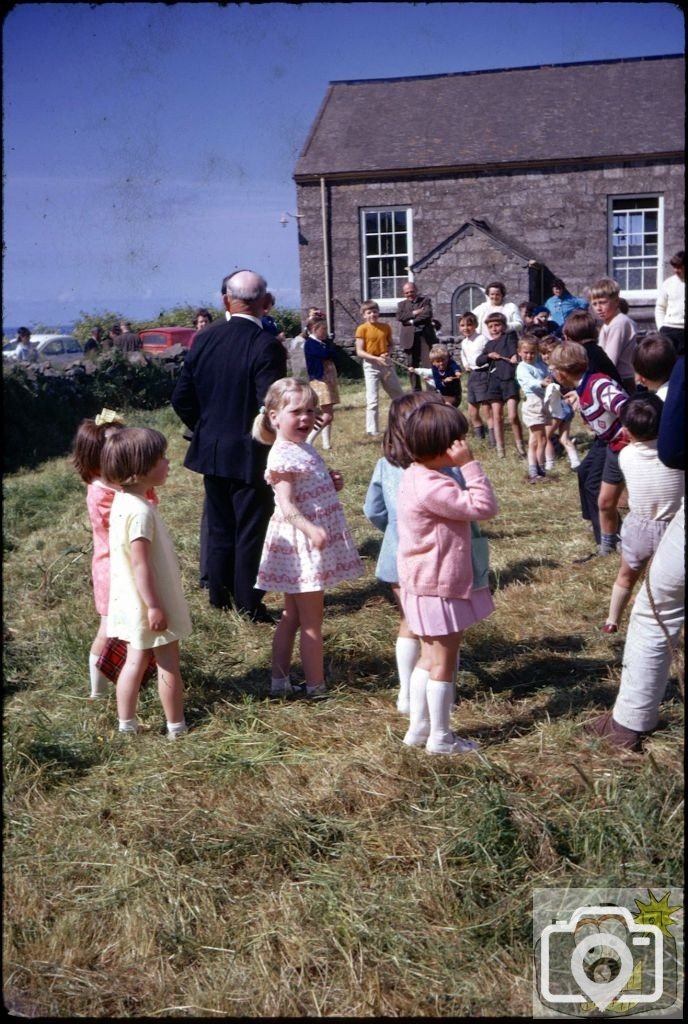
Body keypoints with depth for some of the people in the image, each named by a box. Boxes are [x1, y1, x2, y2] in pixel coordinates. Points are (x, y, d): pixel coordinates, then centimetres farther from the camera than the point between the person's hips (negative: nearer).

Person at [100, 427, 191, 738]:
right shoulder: (139, 511, -27)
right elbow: (140, 564, -27)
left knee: (135, 660, 18)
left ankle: (126, 723, 26)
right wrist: (154, 606, -23)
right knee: (168, 664, 6)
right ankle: (176, 727, 19)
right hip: (149, 602, -9)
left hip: (133, 602, 9)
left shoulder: (123, 500, 4)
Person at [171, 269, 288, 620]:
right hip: (251, 455, -6)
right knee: (250, 531, 5)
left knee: (219, 526, 17)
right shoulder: (266, 345, -17)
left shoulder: (204, 340, 1)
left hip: (211, 451, 6)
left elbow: (181, 399, 4)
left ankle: (218, 595, 27)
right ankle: (248, 604, 13)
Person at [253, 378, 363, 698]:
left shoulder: (304, 448, 10)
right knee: (311, 619, 1)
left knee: (292, 616, 16)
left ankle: (279, 681, 26)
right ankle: (316, 686, 13)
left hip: (317, 536, 10)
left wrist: (332, 483, 4)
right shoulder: (282, 456, -19)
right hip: (300, 542, -10)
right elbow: (286, 505, -28)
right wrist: (310, 529, -43)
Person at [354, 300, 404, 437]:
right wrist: (376, 358, -21)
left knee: (398, 395, 14)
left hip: (386, 363, 4)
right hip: (371, 365, -4)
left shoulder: (386, 327, 5)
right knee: (373, 399, -5)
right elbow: (359, 352, -10)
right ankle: (372, 430, 2)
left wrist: (387, 353, -7)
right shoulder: (362, 329, -7)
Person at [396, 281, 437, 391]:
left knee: (428, 364, -9)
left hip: (425, 336, -2)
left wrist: (412, 320, -8)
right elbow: (399, 316, -4)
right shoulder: (402, 304, 16)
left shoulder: (425, 300, 9)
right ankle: (416, 390, 11)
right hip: (410, 338, 3)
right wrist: (413, 313, -12)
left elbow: (427, 314, -9)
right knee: (412, 365, 4)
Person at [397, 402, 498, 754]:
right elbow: (484, 507, -26)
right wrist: (470, 465, -24)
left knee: (429, 658, 20)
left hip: (426, 583, 10)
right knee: (444, 662, 4)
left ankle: (418, 728, 30)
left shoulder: (416, 476, 5)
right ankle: (440, 738, 17)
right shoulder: (433, 487, -28)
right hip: (439, 587, -10)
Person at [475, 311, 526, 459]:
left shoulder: (510, 336, 6)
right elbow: (478, 361, 17)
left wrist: (515, 355, -34)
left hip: (509, 378, -5)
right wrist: (489, 355, -1)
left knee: (513, 416, -12)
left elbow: (514, 347, -14)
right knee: (497, 417, 7)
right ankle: (500, 449, 12)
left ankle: (520, 446, 3)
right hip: (494, 380, 5)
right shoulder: (489, 344, 21)